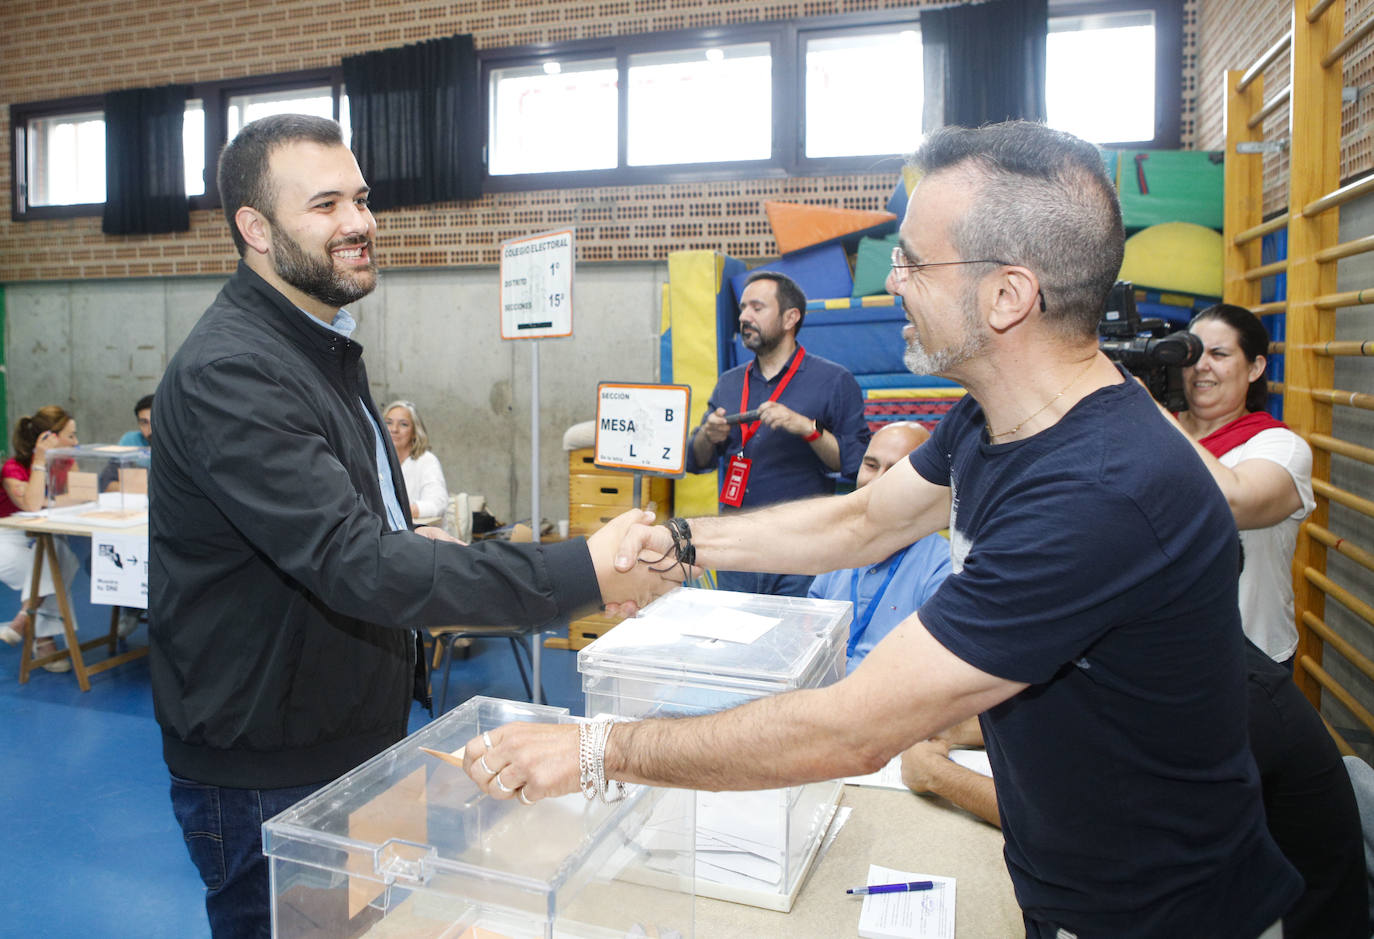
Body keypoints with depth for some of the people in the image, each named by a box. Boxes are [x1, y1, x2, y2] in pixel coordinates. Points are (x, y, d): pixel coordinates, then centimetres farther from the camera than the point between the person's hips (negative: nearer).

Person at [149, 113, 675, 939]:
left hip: (354, 741, 9)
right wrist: (584, 574, -37)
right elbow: (352, 563, -34)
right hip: (267, 775, -9)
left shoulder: (323, 346, 10)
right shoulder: (229, 373, -24)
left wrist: (413, 546, -1)